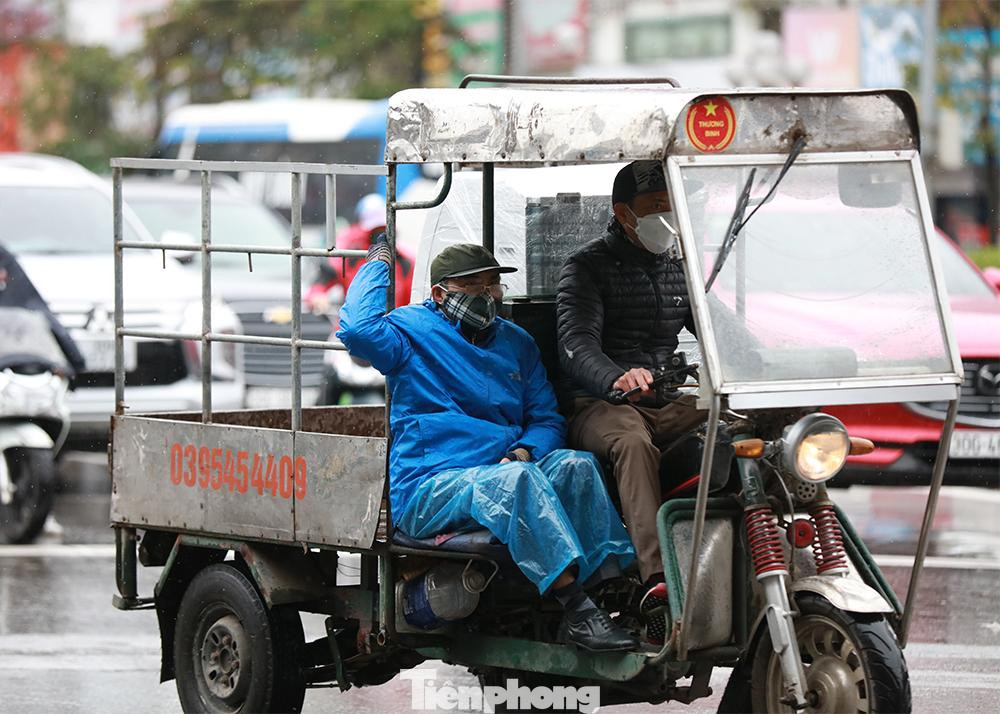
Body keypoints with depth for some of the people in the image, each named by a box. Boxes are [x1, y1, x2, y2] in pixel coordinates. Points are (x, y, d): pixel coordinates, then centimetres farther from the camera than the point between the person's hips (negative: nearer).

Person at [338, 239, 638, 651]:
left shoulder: (516, 342, 21)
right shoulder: (413, 331, 4)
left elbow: (547, 419, 20)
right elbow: (357, 328, -18)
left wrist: (526, 450, -4)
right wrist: (378, 263, -3)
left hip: (504, 472, 6)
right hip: (427, 491, -6)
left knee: (575, 465, -21)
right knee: (516, 478, -34)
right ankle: (576, 609, -43)